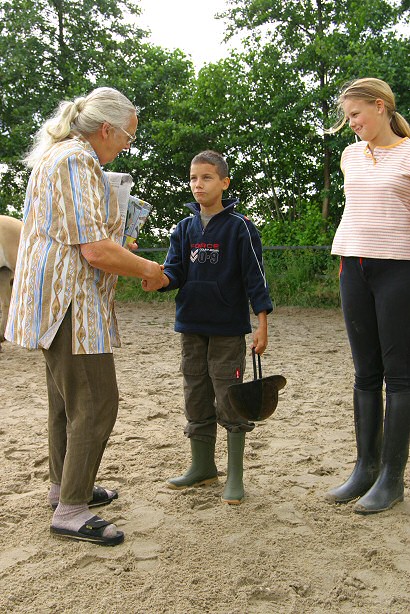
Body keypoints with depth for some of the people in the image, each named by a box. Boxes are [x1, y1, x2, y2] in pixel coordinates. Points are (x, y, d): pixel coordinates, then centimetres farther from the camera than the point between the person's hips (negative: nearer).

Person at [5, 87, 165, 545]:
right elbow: (96, 251, -25)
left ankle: (64, 486, 33)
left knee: (68, 398, 19)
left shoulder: (60, 156, 18)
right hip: (70, 304, -11)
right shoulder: (77, 162, -17)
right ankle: (70, 511, 3)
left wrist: (127, 259, 22)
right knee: (96, 402, -6)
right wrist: (147, 269, -9)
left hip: (56, 303, 11)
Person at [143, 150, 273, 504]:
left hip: (228, 328, -5)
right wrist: (160, 278, -20)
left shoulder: (239, 226, -6)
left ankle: (235, 476, 12)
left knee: (230, 400, -1)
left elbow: (255, 276, -7)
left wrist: (262, 323, -11)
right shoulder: (185, 228, 9)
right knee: (196, 398, 13)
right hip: (192, 326, 6)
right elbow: (175, 271, 3)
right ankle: (203, 467, 28)